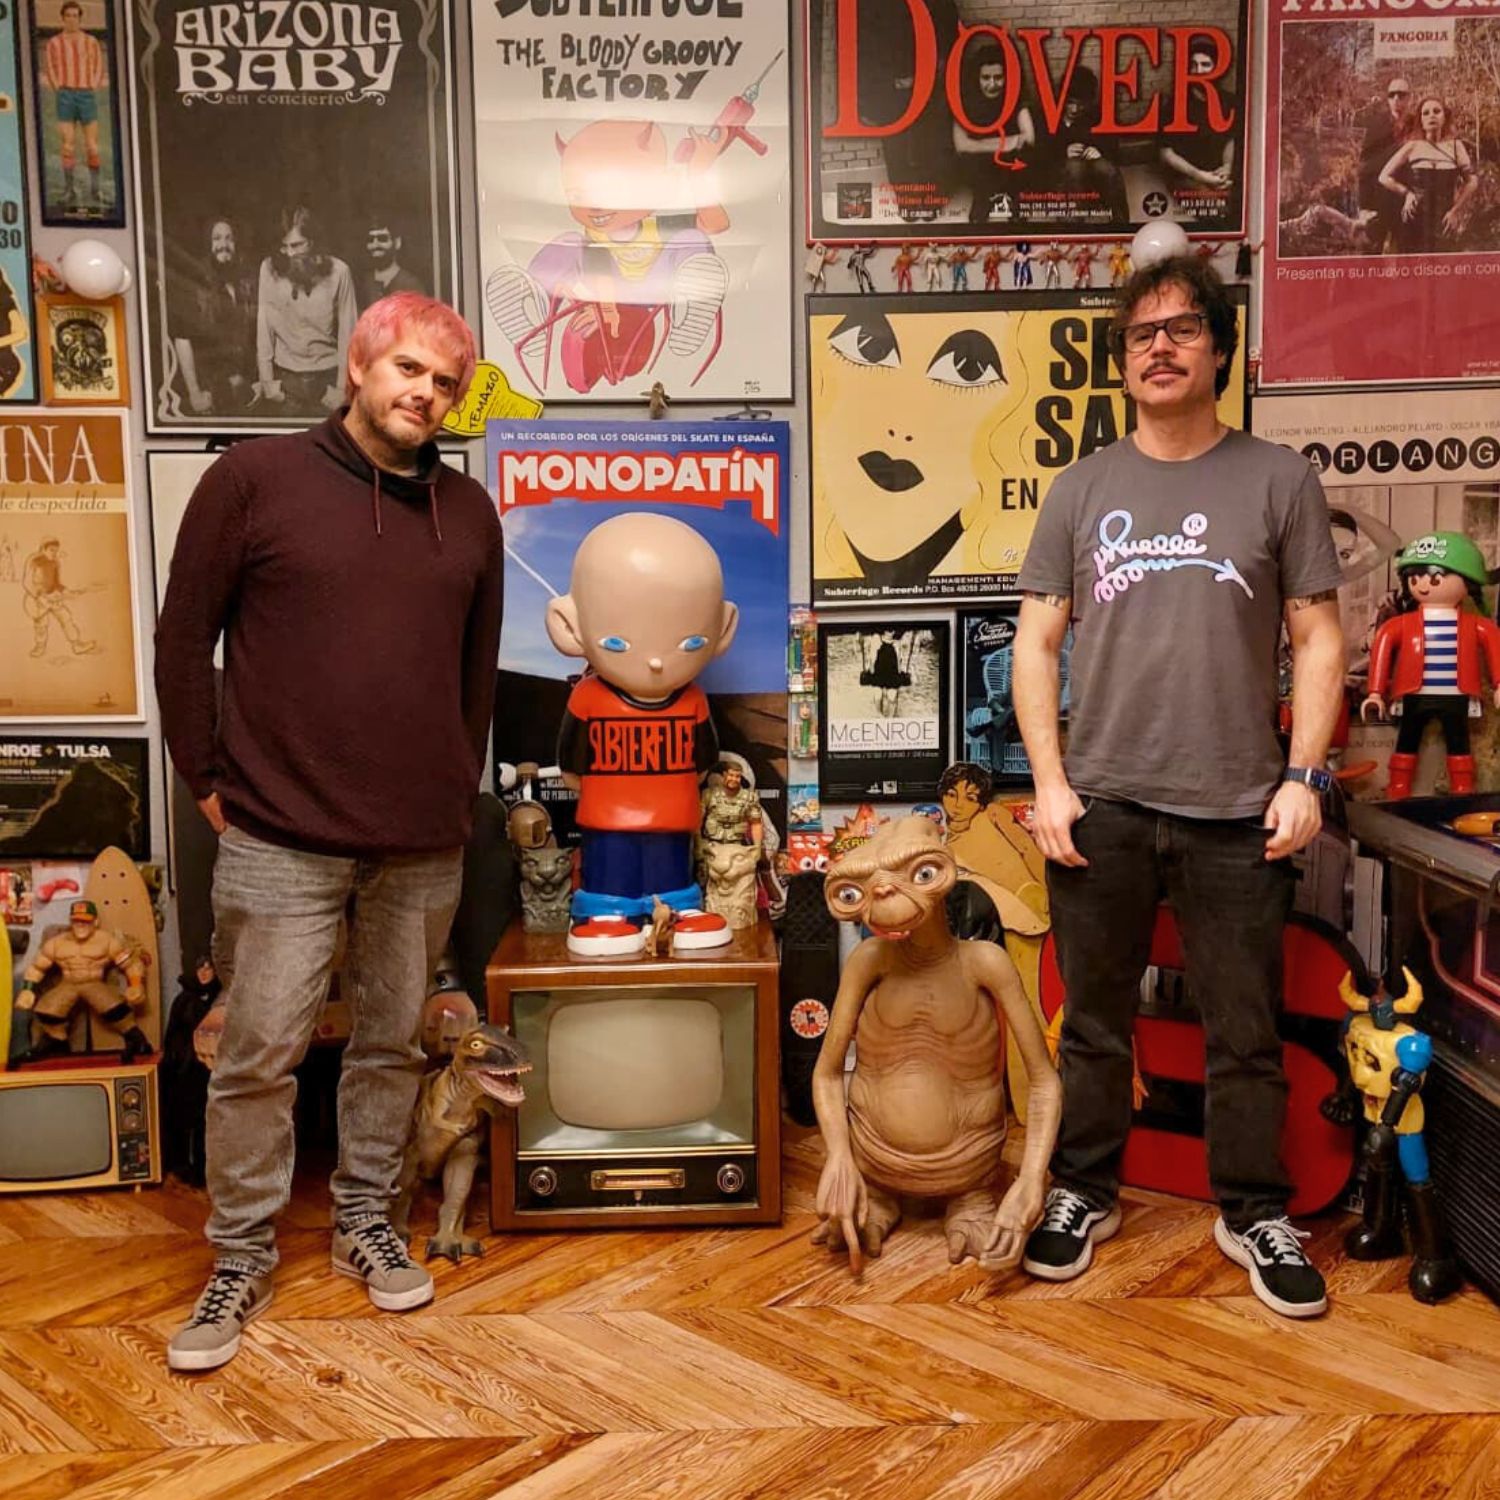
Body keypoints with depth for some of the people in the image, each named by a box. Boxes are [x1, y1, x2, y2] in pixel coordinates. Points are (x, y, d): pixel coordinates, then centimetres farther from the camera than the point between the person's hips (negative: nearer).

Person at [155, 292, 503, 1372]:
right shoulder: (256, 478, -2)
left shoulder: (468, 512, 9)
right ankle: (242, 1259, 20)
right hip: (282, 839, -3)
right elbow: (184, 635, 1)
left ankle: (365, 1221, 32)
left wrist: (459, 792, 13)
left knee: (395, 1043, 13)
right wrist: (211, 780, 0)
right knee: (260, 1054, 2)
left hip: (423, 847, 4)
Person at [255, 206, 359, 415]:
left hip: (326, 377, -1)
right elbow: (264, 325, -5)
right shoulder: (269, 268, -8)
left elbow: (348, 331, -7)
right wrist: (266, 379, -6)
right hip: (285, 377, 1)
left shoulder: (338, 272, -10)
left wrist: (343, 387, -8)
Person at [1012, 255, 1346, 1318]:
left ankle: (1255, 1213, 27)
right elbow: (1037, 641, 6)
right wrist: (1050, 781, -3)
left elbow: (1319, 637, 3)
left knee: (1246, 1033, 9)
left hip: (1238, 812, -1)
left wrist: (1304, 775, -6)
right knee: (1096, 1021, 12)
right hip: (1101, 805, 1)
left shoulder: (1278, 480, 4)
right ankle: (1086, 1193, 29)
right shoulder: (1083, 490, 8)